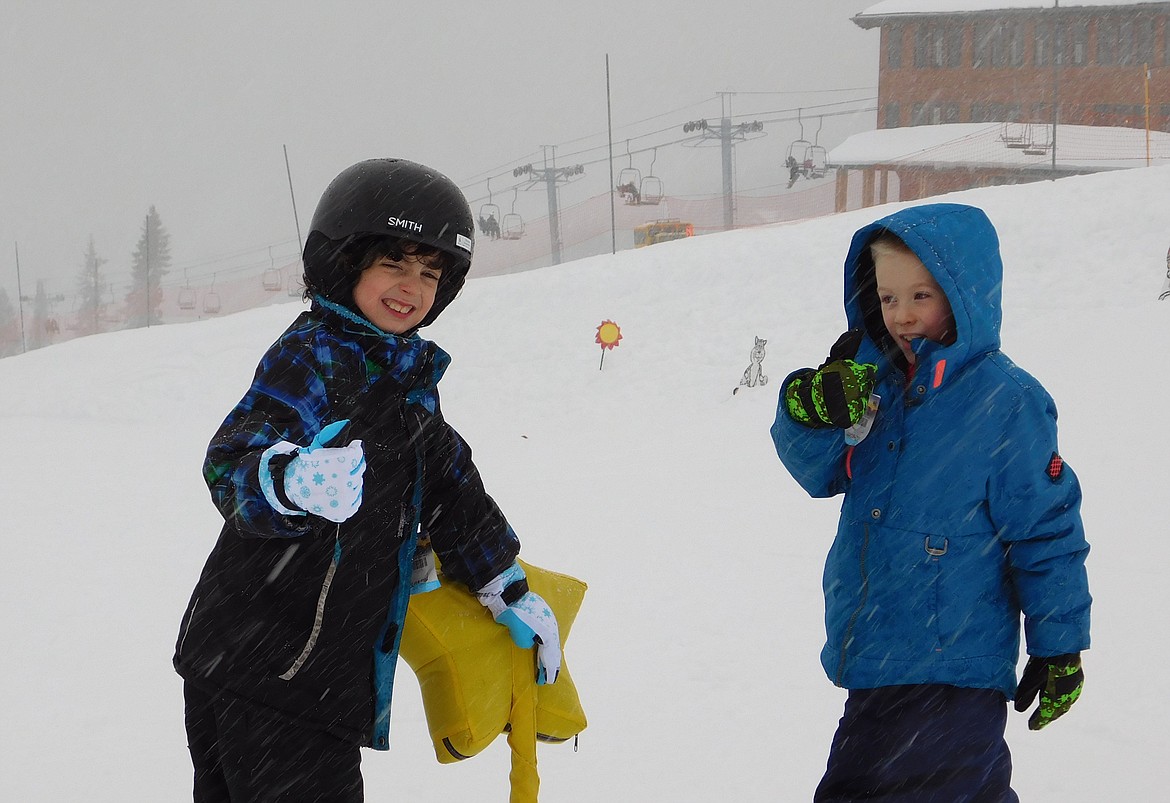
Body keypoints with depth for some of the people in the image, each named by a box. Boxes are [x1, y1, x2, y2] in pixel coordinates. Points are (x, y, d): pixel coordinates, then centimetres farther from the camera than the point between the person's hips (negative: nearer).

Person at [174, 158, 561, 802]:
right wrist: (295, 479, -51)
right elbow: (232, 462, -29)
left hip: (328, 676, 9)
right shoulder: (310, 357, -14)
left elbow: (451, 491, 25)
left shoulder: (407, 375, 14)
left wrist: (509, 593, 25)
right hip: (260, 674, -9)